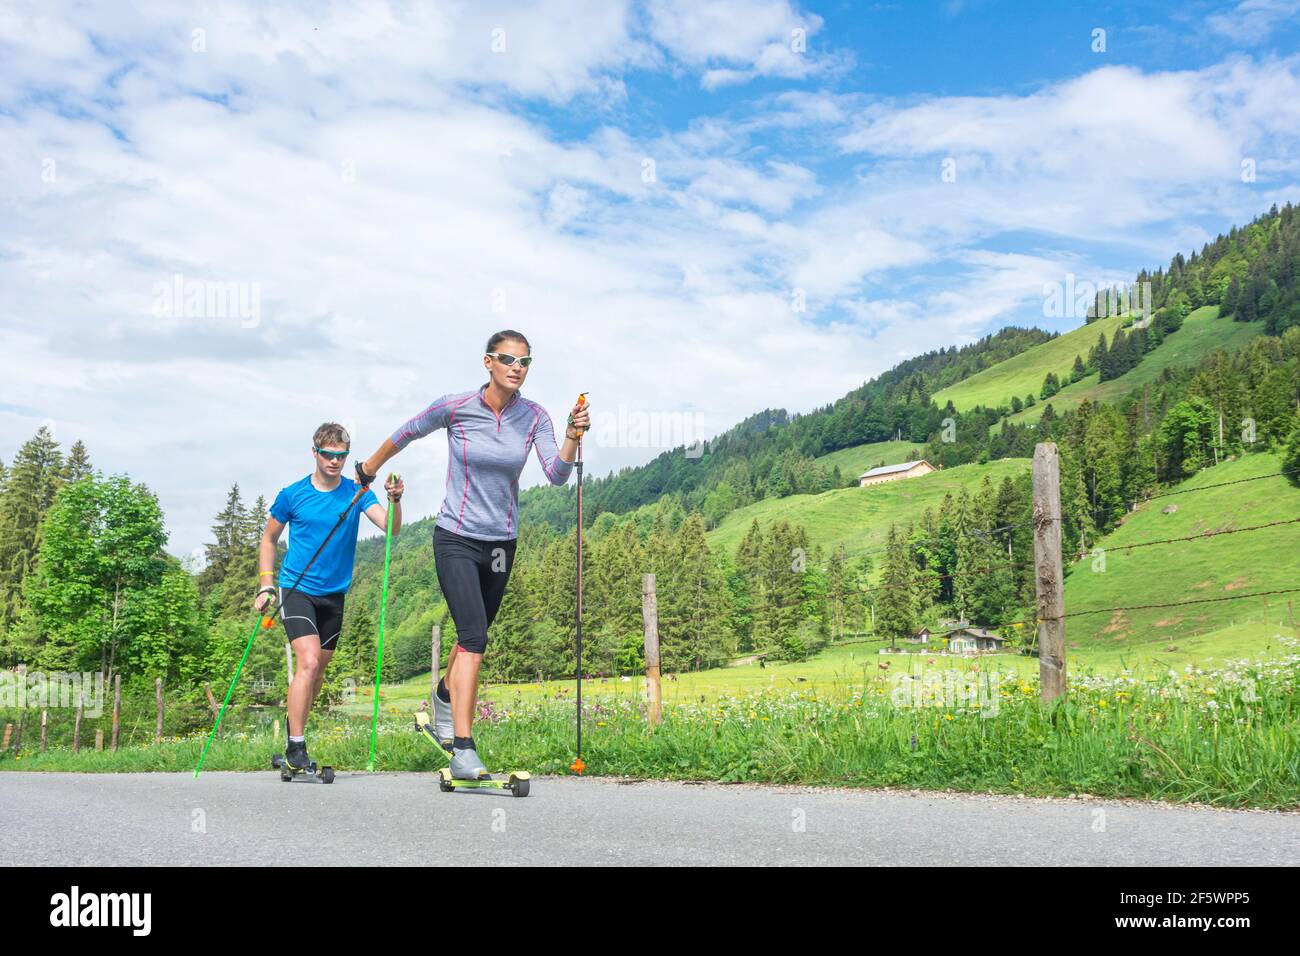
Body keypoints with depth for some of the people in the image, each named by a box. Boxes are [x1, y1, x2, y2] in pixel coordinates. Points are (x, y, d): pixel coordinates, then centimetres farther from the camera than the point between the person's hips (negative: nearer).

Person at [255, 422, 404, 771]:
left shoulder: (356, 492, -2)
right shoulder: (292, 495, -4)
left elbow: (390, 528, -16)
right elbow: (269, 539, 8)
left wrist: (394, 500, -35)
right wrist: (265, 586, 2)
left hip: (334, 594, 3)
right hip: (296, 588, -3)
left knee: (318, 670, 13)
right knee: (309, 662, -18)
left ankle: (295, 721, 38)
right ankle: (295, 748, -11)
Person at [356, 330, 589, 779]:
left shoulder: (534, 416, -4)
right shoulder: (455, 407, -12)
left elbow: (556, 475, -15)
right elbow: (408, 432, 5)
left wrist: (573, 437, -32)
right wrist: (369, 470, 17)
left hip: (501, 541, 4)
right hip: (457, 539, -4)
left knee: (474, 636, 20)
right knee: (474, 638, -18)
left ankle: (445, 696, 50)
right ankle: (462, 749, -16)